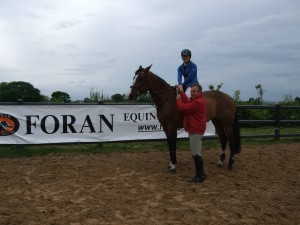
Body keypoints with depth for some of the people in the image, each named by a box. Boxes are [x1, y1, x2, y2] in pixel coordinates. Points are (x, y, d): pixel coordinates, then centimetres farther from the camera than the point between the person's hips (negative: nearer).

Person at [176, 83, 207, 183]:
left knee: (196, 153, -6)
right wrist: (182, 93, 0)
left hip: (195, 131, -11)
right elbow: (187, 103, 2)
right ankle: (200, 173, 28)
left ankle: (200, 175, 2)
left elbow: (184, 108, -22)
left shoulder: (198, 102, -22)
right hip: (194, 129, 11)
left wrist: (178, 100, -4)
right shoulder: (195, 100, 14)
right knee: (196, 153, 18)